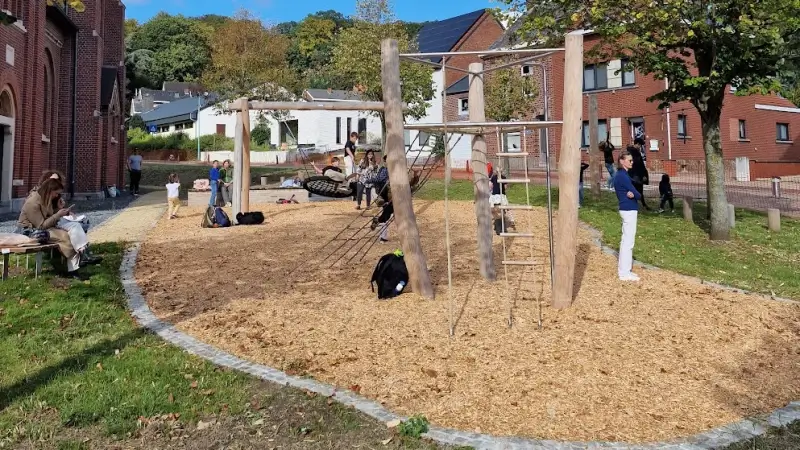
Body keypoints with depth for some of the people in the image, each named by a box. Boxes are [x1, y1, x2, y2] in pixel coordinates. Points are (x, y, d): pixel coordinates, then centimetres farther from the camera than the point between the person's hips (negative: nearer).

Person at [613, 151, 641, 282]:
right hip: (629, 210, -10)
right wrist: (634, 195, 1)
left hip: (627, 209, 10)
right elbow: (637, 194, -17)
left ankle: (623, 269, 22)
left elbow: (632, 192, 10)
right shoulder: (623, 176, -17)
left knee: (626, 240, 15)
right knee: (628, 241, -6)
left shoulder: (621, 175, 14)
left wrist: (631, 195, -9)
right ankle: (625, 273, -3)